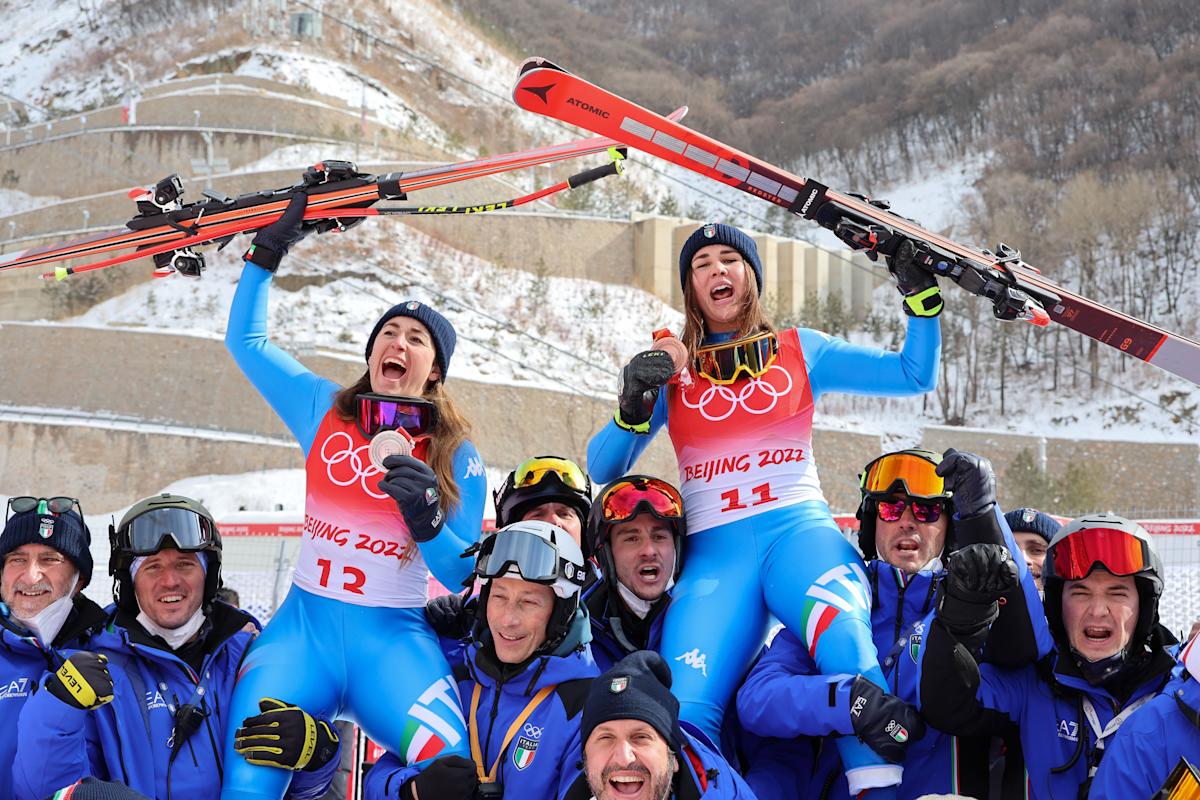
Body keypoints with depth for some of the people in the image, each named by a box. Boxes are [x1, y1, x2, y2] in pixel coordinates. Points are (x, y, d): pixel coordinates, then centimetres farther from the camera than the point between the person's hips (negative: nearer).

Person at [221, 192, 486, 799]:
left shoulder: (458, 458, 4)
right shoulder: (325, 412, 10)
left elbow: (462, 574, 1)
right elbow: (245, 339, 19)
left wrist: (426, 519, -17)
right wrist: (268, 251, 15)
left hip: (395, 637, -1)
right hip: (305, 623, 1)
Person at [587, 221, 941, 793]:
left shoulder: (800, 350, 17)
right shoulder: (671, 370, 18)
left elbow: (915, 376, 14)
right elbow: (603, 469, 11)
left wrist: (921, 293, 3)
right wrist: (633, 409, -7)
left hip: (799, 531, -1)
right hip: (713, 553, 1)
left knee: (844, 638, -36)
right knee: (683, 713, -23)